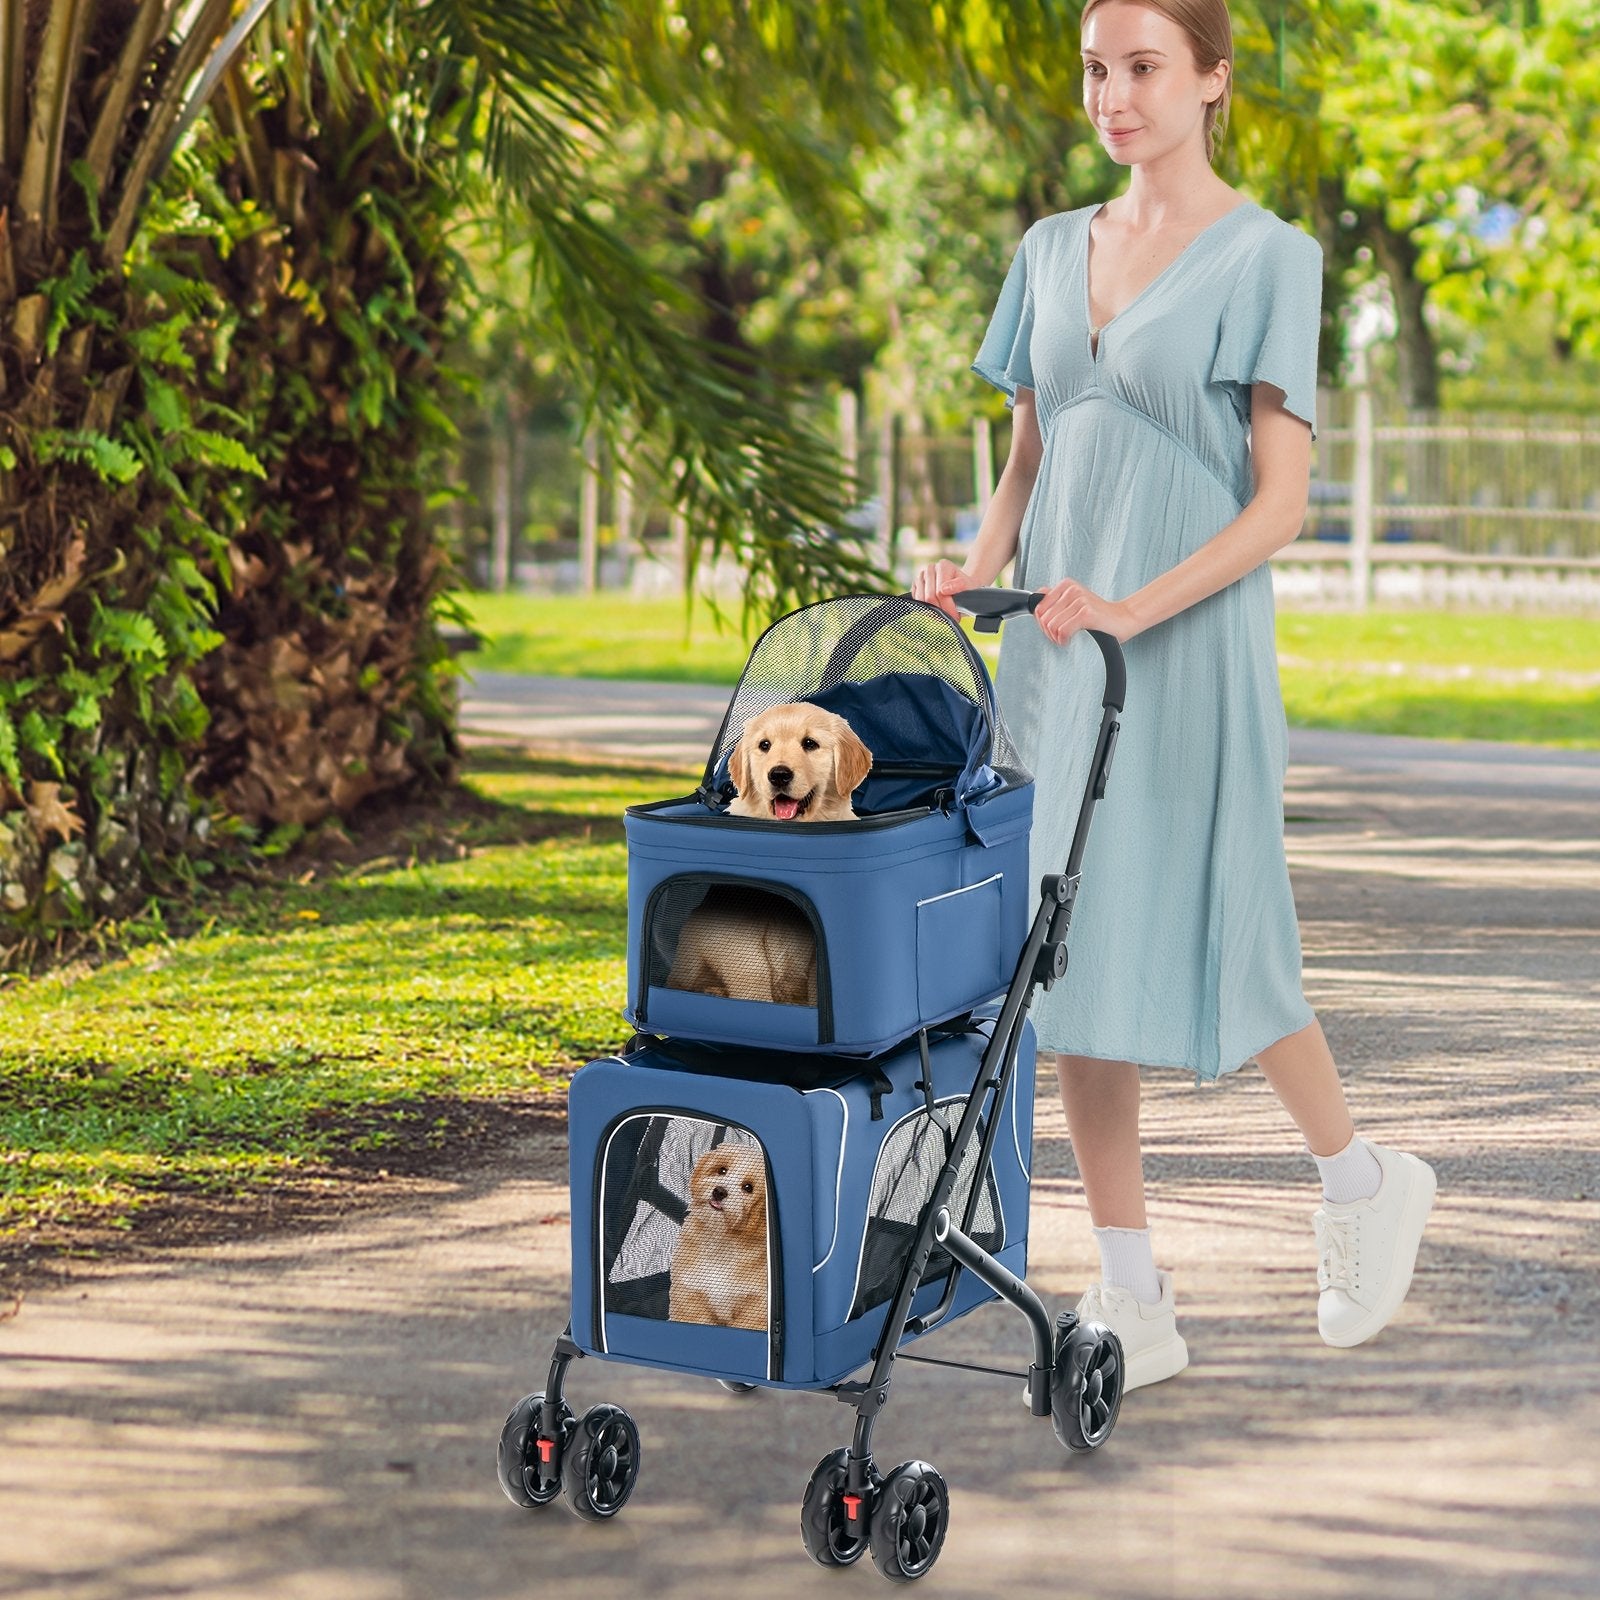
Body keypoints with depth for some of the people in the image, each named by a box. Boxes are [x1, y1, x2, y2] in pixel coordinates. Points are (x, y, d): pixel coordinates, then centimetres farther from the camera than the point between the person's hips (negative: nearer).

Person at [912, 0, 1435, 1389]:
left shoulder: (1267, 258, -4)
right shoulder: (1052, 254, 12)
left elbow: (1281, 500, -9)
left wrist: (1138, 607, -21)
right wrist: (975, 570, -3)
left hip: (1192, 650, -5)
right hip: (1057, 653, 5)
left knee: (1211, 945, 0)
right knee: (1075, 955, 3)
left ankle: (1364, 1180, 27)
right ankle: (1133, 1302, 10)